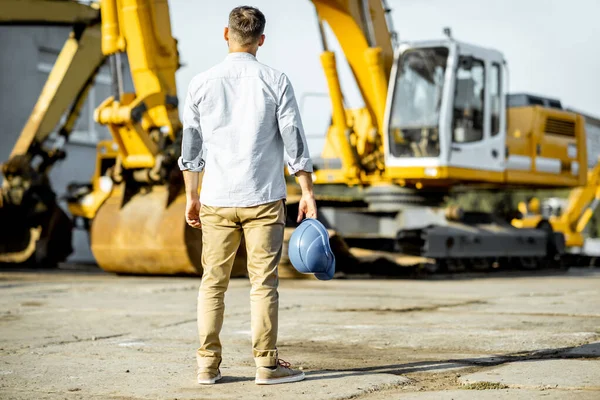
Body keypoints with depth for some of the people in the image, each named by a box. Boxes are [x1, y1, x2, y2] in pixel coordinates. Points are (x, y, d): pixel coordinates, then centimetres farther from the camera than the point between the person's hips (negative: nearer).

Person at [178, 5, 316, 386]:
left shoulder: (202, 83, 3)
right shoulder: (276, 82, -2)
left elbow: (191, 146, 7)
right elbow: (294, 141, -3)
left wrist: (192, 196, 16)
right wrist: (307, 193, 3)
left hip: (216, 200, 2)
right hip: (263, 198, -2)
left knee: (213, 281, 8)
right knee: (264, 282, 2)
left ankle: (208, 364, 9)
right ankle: (267, 364, 4)